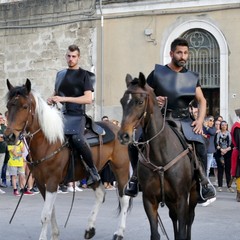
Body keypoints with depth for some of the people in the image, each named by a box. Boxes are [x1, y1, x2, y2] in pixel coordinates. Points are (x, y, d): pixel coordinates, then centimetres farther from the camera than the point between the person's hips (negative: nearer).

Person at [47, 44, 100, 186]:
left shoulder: (84, 75, 1)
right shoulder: (60, 74, 18)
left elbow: (88, 99, -10)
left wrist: (64, 99, -17)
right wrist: (51, 100, 7)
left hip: (77, 115, -7)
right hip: (61, 114, 7)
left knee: (76, 137, -32)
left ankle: (93, 170, -19)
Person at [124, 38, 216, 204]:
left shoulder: (192, 77, 10)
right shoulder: (157, 73, 3)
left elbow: (202, 101, 10)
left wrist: (200, 120, -6)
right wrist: (153, 101, -16)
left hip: (184, 120, 1)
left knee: (200, 145, -24)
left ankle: (204, 183, -4)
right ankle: (136, 176, 4)